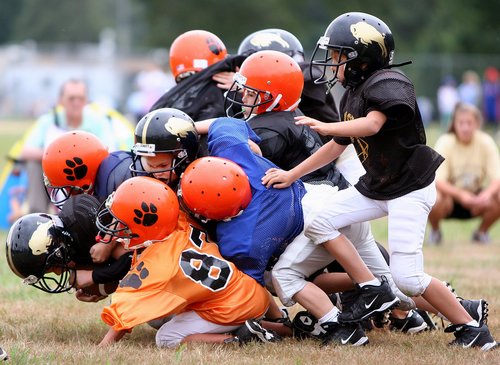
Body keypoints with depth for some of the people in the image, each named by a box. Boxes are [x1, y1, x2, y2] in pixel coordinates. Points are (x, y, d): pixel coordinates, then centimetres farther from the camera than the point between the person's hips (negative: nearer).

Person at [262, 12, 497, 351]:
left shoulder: (388, 84, -18)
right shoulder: (352, 95, 9)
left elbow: (372, 125, -36)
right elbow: (336, 147, 16)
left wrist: (325, 127, -34)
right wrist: (291, 175, 13)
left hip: (411, 189, -9)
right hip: (375, 187, 9)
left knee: (406, 276, -16)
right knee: (317, 224, -2)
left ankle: (470, 327, -2)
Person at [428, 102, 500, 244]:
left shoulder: (486, 142, -11)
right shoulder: (445, 143, -18)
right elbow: (438, 181, -27)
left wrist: (487, 193, -40)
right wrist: (461, 195, -45)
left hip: (475, 200, 3)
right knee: (435, 199, -36)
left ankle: (482, 231, 5)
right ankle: (435, 231, -1)